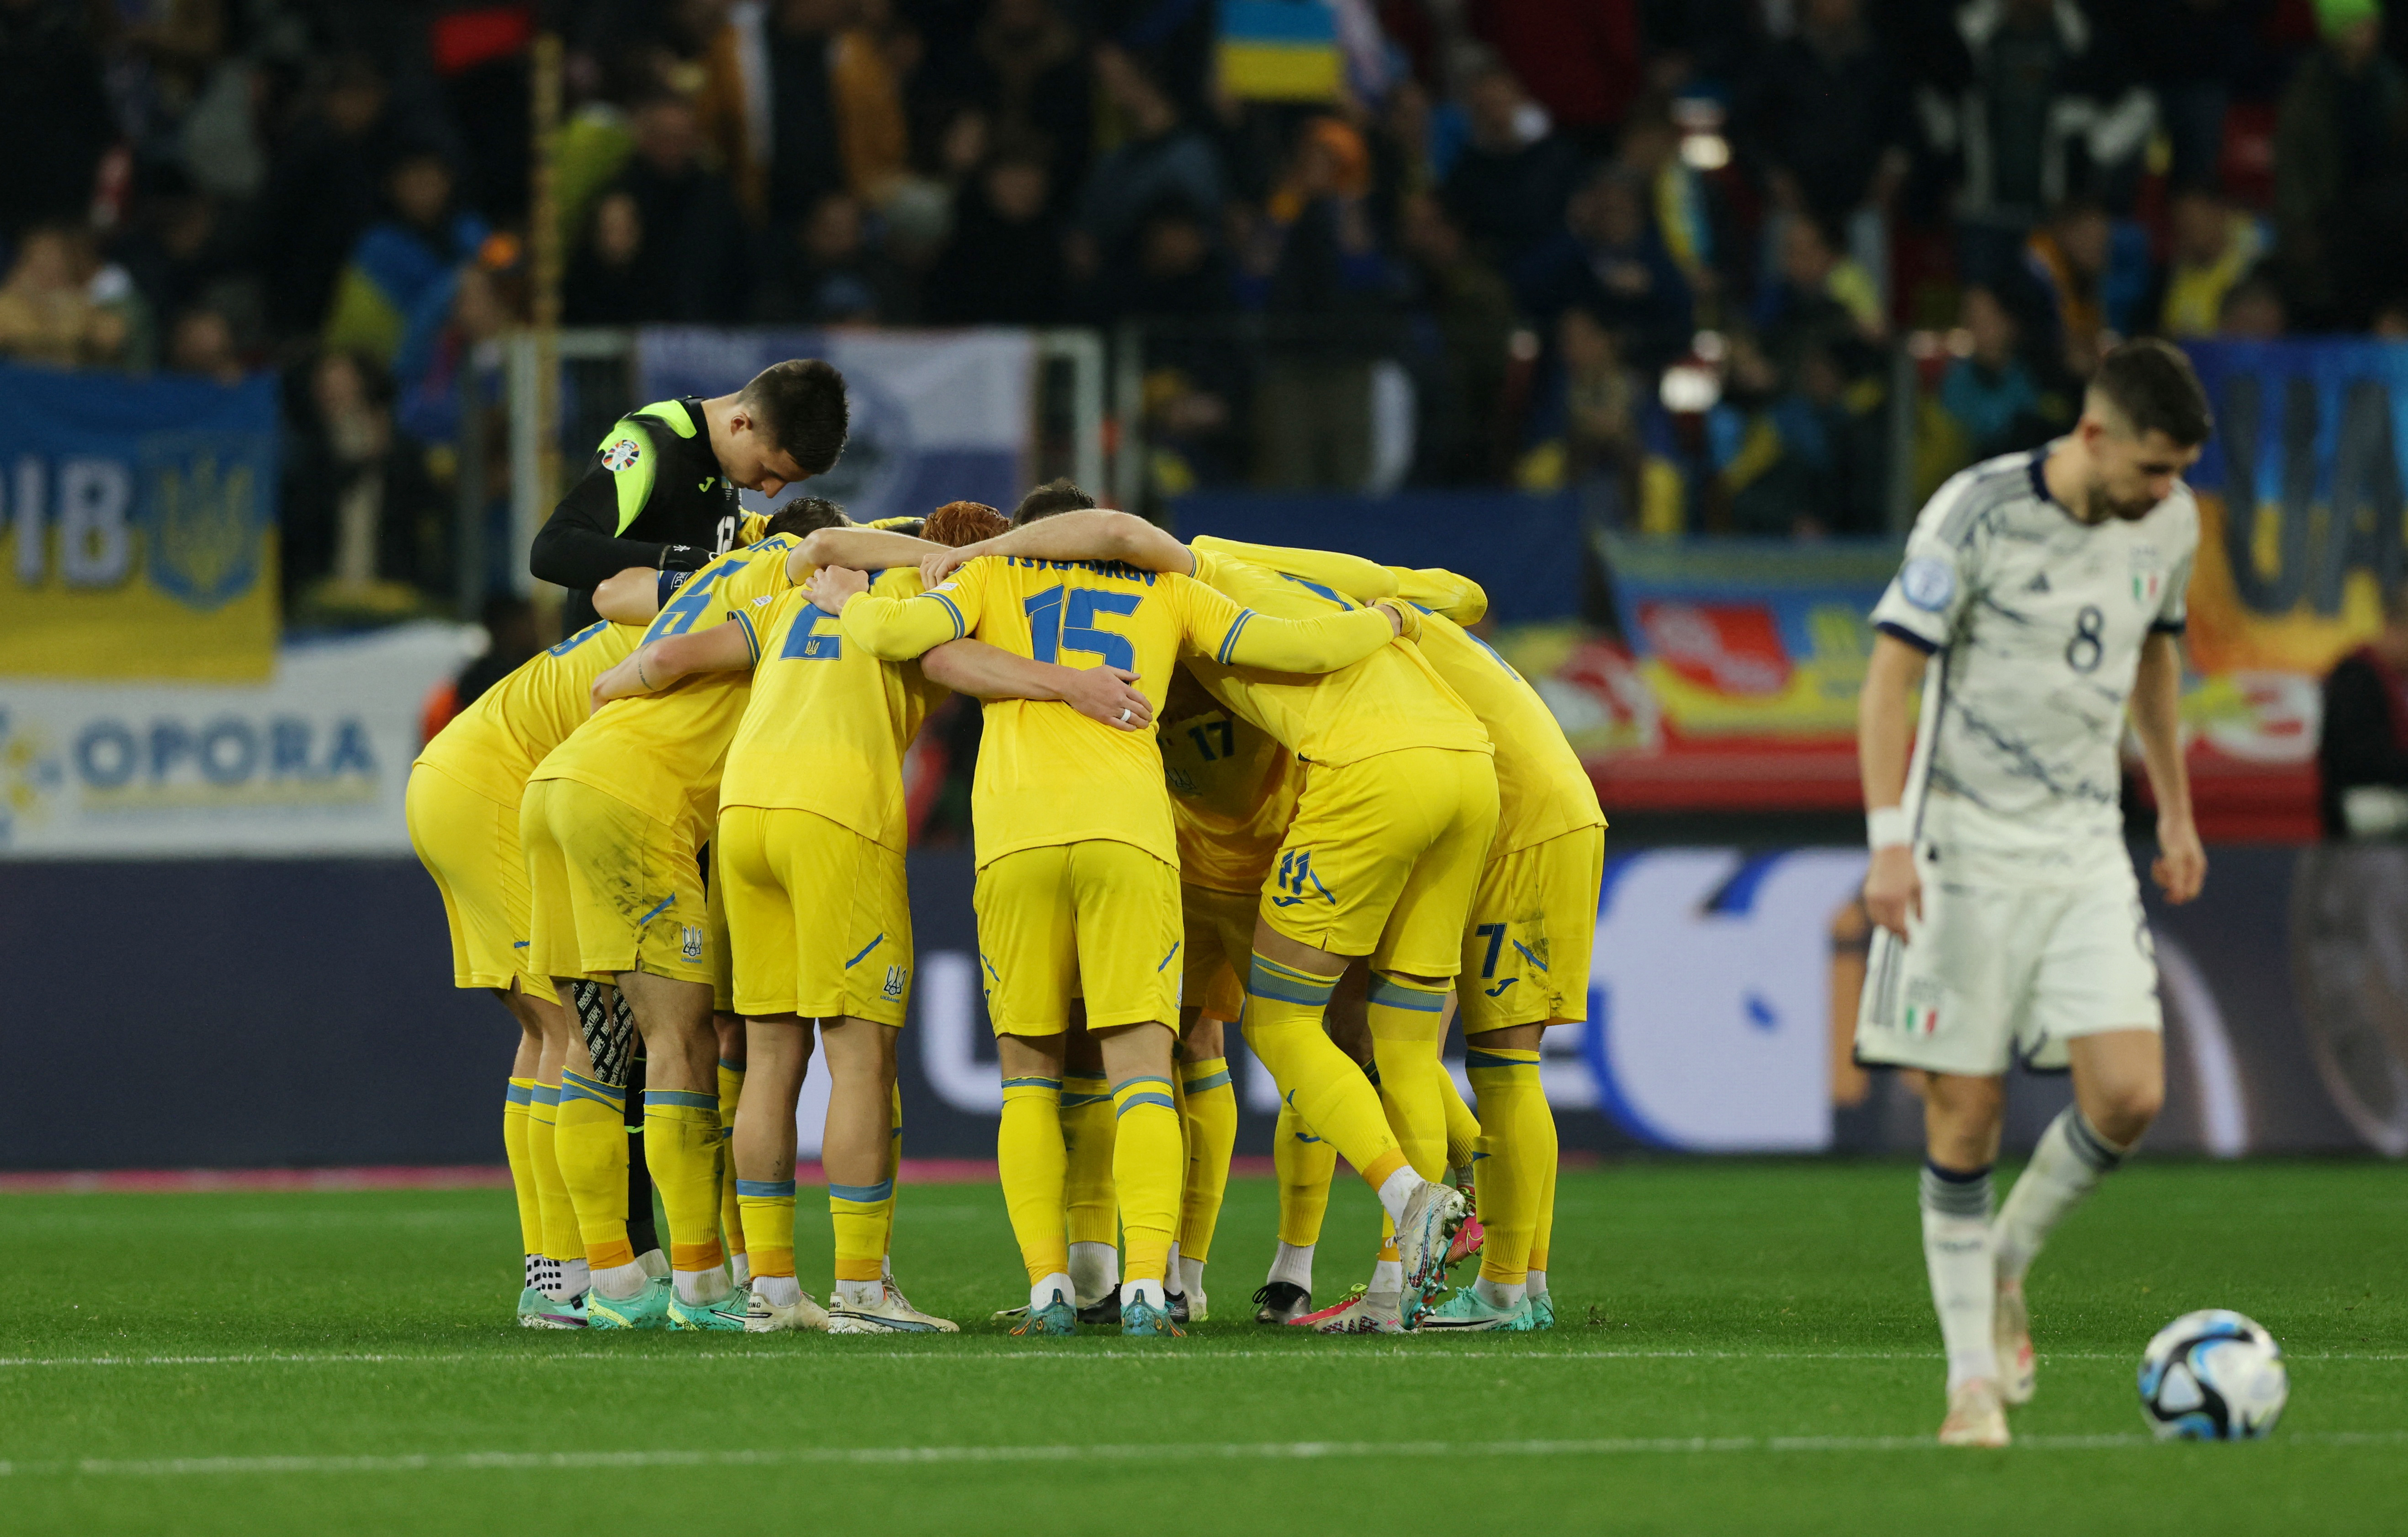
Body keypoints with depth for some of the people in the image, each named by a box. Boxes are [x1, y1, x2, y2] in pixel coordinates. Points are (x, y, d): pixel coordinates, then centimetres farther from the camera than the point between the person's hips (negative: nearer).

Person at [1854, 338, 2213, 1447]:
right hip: (1967, 846, -5)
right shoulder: (1976, 514, -14)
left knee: (2129, 1094, -11)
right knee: (1965, 1115, -4)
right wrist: (1889, 841, -18)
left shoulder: (2170, 526, 4)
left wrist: (2176, 812, 25)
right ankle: (1973, 1377, 6)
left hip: (2088, 845, 5)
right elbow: (1892, 669, -11)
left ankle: (2005, 1266, 16)